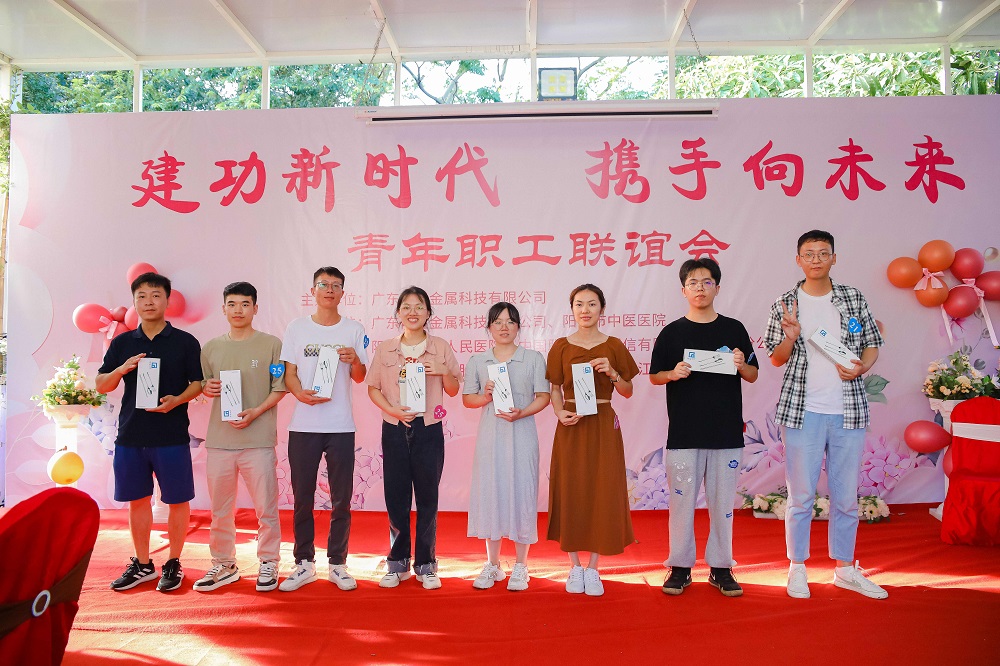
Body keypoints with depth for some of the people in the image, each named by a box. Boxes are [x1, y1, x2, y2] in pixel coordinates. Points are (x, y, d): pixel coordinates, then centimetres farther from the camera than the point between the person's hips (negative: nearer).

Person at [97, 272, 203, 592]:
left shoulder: (185, 342, 0)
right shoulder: (122, 343, 8)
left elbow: (198, 383, 0)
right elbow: (102, 385, 9)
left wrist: (177, 400, -19)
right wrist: (122, 368, -11)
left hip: (172, 436, -3)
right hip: (130, 435, 3)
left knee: (177, 500, 3)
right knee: (137, 500, 12)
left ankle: (173, 563, 18)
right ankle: (142, 564, 26)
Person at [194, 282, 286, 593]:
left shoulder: (271, 344, 1)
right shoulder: (211, 347, 12)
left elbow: (280, 388, -1)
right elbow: (203, 386, 19)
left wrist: (255, 412, -14)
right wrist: (207, 388, -5)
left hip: (258, 440, -3)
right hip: (219, 439, 3)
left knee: (265, 508, 2)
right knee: (220, 509, 11)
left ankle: (268, 563, 18)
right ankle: (224, 564, 26)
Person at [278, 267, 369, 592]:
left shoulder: (354, 330, 5)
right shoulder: (296, 328, 6)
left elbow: (360, 377, 5)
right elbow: (289, 373, 5)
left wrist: (355, 361, -16)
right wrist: (301, 394, -15)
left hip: (341, 427, 0)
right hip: (303, 425, 0)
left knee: (341, 500, 5)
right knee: (302, 499, 7)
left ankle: (337, 564, 18)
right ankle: (304, 564, 21)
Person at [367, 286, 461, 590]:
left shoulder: (441, 347, 3)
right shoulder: (385, 349, 6)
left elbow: (453, 391, 6)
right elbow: (373, 388, 6)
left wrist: (445, 371, -14)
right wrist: (391, 409, -11)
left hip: (428, 429, -1)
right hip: (394, 429, 1)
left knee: (427, 497, 3)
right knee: (396, 497, 6)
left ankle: (426, 565, 16)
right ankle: (398, 563, 20)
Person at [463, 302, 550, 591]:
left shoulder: (533, 358, 4)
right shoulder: (477, 361, 8)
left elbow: (543, 397, 0)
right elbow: (467, 398, 8)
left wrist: (521, 412, -16)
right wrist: (486, 397, -12)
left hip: (522, 435, -1)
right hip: (490, 435, 2)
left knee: (522, 492, 0)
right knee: (489, 492, 4)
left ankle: (520, 567, 14)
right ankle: (492, 565, 19)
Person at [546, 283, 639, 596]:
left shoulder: (614, 346, 2)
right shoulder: (561, 346, 3)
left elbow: (628, 392, 6)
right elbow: (555, 389, 6)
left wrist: (612, 373, -12)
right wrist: (560, 413, -12)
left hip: (603, 426, 0)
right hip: (571, 426, 0)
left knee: (602, 494, 2)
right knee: (571, 493, 3)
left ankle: (593, 568, 16)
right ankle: (575, 567, 19)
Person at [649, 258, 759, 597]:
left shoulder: (734, 329, 6)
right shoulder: (671, 332, 3)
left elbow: (753, 375, 10)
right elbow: (654, 376, 7)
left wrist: (741, 365, -11)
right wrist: (674, 373, -13)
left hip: (727, 432, 1)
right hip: (683, 432, -1)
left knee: (722, 501, 8)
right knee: (682, 500, 3)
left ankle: (721, 567, 22)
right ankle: (680, 567, 16)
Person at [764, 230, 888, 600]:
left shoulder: (854, 299, 8)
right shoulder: (785, 305, 3)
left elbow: (873, 344, 14)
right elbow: (777, 360, 7)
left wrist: (862, 367, -7)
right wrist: (790, 338, -14)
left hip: (849, 411, 2)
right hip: (803, 411, -2)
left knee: (846, 496, 10)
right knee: (801, 496, 3)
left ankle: (845, 569, 26)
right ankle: (797, 569, 18)